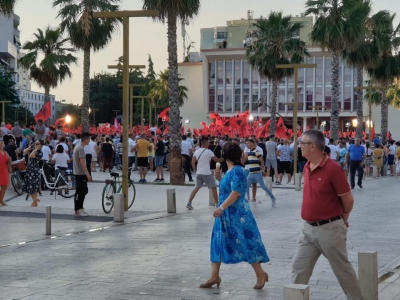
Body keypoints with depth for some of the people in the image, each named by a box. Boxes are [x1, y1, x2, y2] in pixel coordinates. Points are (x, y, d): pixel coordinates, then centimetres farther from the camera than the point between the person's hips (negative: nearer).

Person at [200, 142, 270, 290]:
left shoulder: (237, 170, -18)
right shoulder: (230, 170, 10)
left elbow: (235, 193, -24)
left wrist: (221, 208, -24)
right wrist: (219, 178, 9)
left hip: (238, 214, -10)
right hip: (226, 214, 10)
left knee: (246, 244, -2)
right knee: (218, 242, 9)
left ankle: (261, 274, 10)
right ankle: (214, 276, 14)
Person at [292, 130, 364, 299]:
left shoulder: (332, 168, -19)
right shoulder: (307, 167, 5)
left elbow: (348, 199, -12)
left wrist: (342, 219, 3)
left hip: (329, 229, -7)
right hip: (308, 228, 7)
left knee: (342, 269, 7)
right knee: (299, 268, 6)